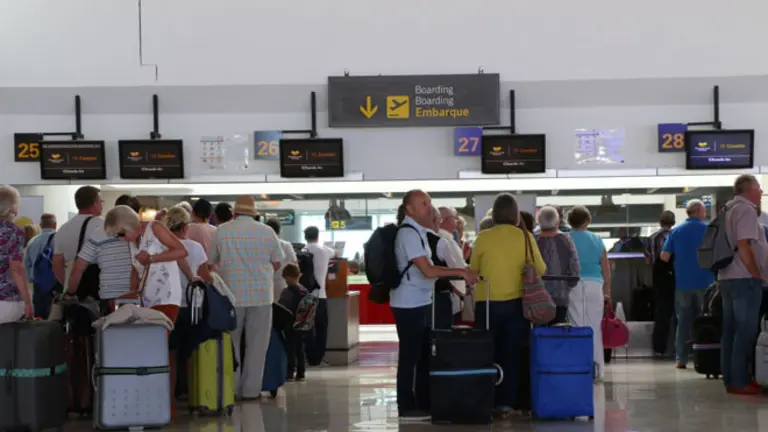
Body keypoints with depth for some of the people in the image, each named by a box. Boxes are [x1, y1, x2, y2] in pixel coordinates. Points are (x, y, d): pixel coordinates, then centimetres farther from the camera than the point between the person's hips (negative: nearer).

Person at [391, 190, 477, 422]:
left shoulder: (418, 231, 13)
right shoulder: (408, 233, -18)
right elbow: (428, 271, -23)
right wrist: (461, 272, -20)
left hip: (421, 302, 10)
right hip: (409, 304, -10)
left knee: (424, 354, 15)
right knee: (410, 356, -3)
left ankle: (424, 403, 23)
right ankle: (407, 408, 4)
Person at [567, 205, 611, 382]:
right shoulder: (597, 240, 7)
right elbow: (606, 268, 8)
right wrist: (607, 291, 15)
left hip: (573, 286, -2)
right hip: (594, 286, 2)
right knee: (595, 328, 7)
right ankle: (597, 370, 10)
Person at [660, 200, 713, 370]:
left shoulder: (676, 231, 3)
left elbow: (664, 256, 0)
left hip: (682, 283, 2)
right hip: (704, 282, -2)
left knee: (683, 321, 9)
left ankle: (681, 359, 6)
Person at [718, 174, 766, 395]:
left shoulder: (729, 210, 17)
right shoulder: (746, 210, -11)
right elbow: (744, 246, -19)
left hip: (727, 277, 9)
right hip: (744, 278, -9)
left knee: (731, 329, 10)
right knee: (746, 330, -6)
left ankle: (730, 379, 13)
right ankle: (740, 382, -6)